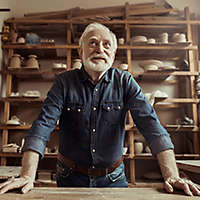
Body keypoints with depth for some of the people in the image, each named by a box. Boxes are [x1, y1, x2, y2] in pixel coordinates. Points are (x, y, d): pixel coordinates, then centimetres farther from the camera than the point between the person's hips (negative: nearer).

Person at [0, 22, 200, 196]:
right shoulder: (64, 82, -8)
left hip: (113, 178, 1)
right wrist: (28, 175, -28)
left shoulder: (125, 82, -7)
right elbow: (43, 125, -17)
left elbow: (150, 123, -16)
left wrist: (171, 176, -26)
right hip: (71, 177, 0)